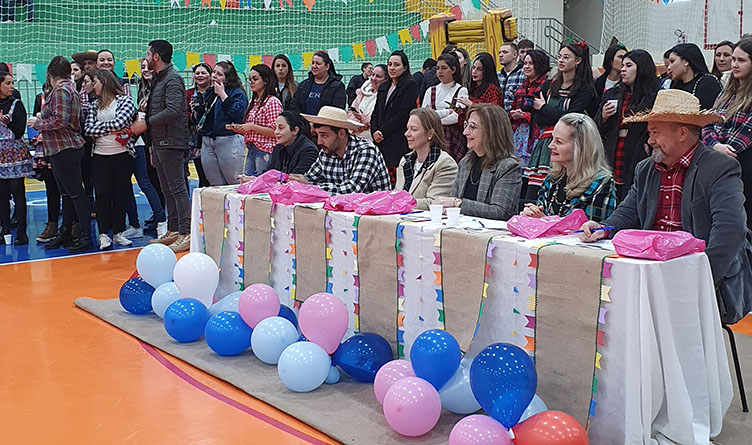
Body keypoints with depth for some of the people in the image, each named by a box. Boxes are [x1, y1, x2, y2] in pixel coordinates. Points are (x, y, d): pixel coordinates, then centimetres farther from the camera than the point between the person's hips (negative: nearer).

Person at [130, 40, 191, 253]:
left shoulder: (172, 79, -12)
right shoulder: (158, 79, 19)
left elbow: (172, 111, -25)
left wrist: (146, 124, -17)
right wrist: (153, 143, 20)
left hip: (171, 143, -10)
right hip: (160, 143, 10)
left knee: (178, 189, -9)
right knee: (167, 190, 13)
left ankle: (186, 234, -8)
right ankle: (173, 230, 21)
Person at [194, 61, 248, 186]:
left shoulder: (237, 93, -3)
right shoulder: (208, 93, 18)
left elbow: (237, 113, -22)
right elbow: (199, 120, 25)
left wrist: (222, 94, -13)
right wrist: (196, 111, 3)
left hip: (229, 142, -7)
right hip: (207, 142, 7)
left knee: (237, 185, -5)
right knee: (215, 185, 11)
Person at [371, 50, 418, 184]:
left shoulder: (410, 86, 0)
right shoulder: (383, 87, 22)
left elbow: (404, 114, -9)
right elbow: (375, 113, 20)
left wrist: (382, 131, -9)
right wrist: (375, 131, 0)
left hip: (399, 142, -6)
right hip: (381, 142, 6)